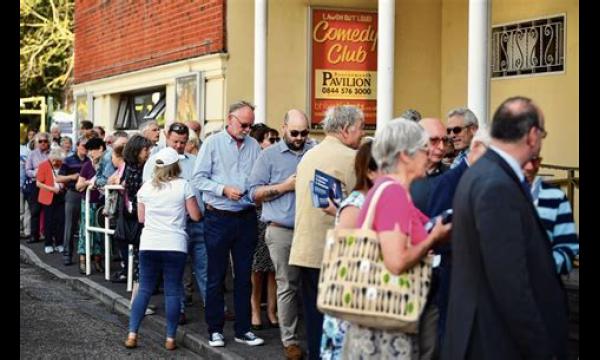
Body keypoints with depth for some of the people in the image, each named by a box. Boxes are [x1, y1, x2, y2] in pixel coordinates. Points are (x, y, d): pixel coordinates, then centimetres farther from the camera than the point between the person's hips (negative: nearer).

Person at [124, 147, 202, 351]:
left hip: (149, 244, 3)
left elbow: (141, 218, 13)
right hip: (175, 245, -3)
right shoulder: (183, 185, -3)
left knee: (144, 290, 9)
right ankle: (170, 338, 4)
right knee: (172, 292, 2)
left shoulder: (146, 187, 6)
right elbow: (195, 216, -2)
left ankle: (132, 335, 5)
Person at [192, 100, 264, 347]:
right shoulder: (213, 143, -3)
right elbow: (199, 178, -6)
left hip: (246, 218, 3)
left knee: (244, 276, 9)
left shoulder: (254, 146, 6)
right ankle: (215, 329, 16)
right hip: (218, 218, -3)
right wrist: (224, 189, -16)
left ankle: (243, 329, 19)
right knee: (216, 276, 5)